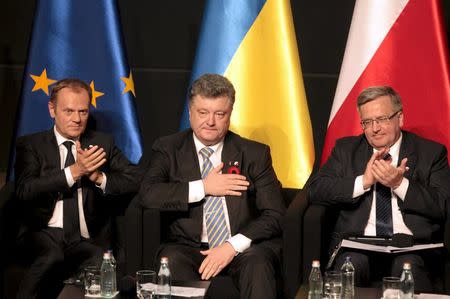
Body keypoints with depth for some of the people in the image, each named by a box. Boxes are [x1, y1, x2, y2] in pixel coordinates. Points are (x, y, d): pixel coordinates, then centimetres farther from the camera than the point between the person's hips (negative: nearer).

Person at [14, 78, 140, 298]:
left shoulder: (103, 144, 16)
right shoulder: (30, 145, 8)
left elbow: (134, 181, 5)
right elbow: (24, 190, -9)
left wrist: (97, 177, -13)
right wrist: (74, 171, -17)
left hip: (89, 240, 2)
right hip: (45, 233, -2)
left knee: (99, 262, -32)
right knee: (52, 258, -36)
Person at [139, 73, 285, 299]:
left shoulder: (255, 154, 9)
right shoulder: (167, 149, 9)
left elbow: (275, 215, 1)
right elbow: (147, 195, -9)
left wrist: (233, 246, -13)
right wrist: (203, 187, -9)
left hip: (243, 249, 0)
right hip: (188, 248, 0)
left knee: (258, 263, -33)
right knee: (171, 261, -33)